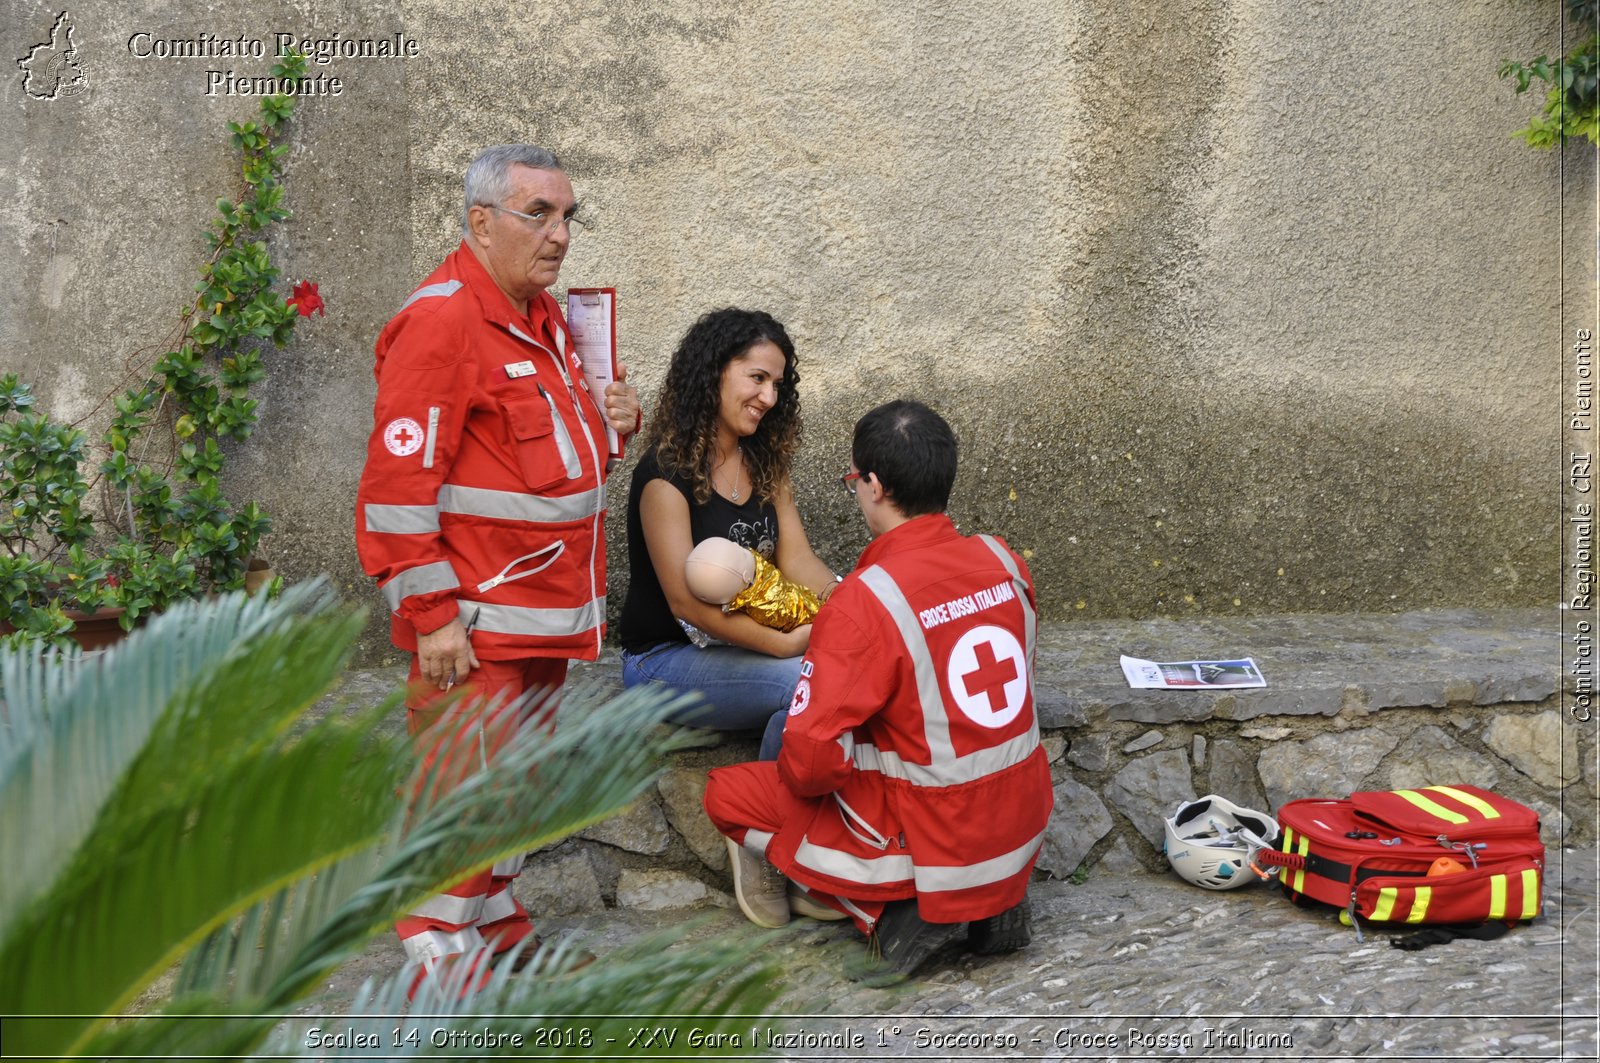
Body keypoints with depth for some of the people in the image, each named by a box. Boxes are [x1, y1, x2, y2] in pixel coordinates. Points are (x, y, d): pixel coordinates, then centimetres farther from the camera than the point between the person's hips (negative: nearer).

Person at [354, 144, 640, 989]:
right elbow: (399, 481, -19)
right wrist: (432, 617, -20)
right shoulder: (440, 323, -15)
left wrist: (611, 416, 7)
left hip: (547, 607, 9)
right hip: (475, 618, -9)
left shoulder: (544, 317, 14)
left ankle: (496, 926, 35)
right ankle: (440, 959, 10)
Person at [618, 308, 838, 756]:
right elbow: (685, 602, -20)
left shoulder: (764, 463, 9)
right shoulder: (667, 472, -15)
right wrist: (787, 643, -25)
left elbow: (796, 558, 1)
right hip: (664, 659, -7)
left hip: (742, 645, 7)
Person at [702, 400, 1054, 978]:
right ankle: (991, 901, 13)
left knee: (728, 794, 9)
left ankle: (893, 911, -1)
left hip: (935, 840, -6)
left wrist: (798, 776, 0)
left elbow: (811, 760, -25)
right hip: (1021, 833, 6)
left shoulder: (864, 601, -23)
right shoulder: (1003, 562, -3)